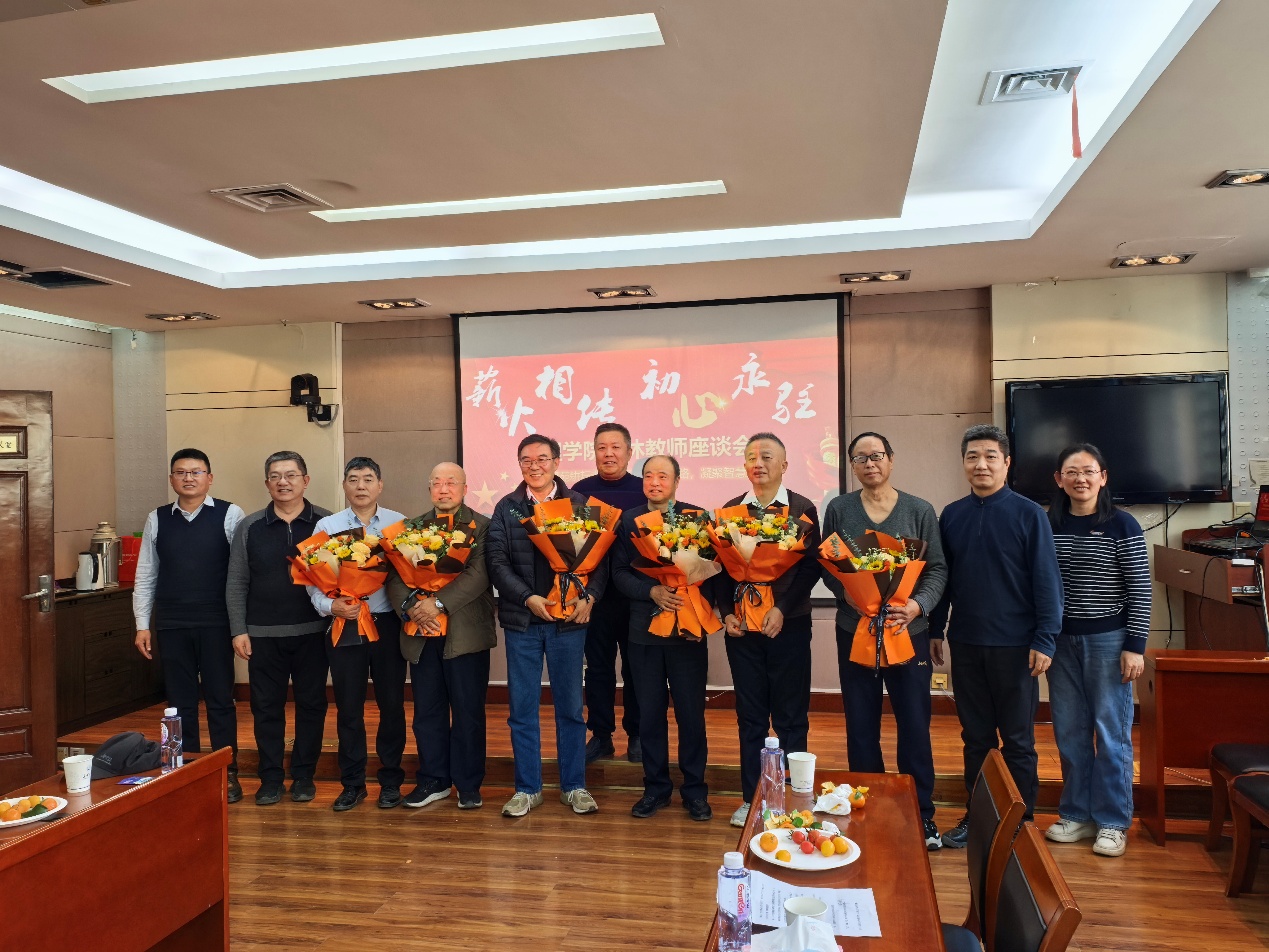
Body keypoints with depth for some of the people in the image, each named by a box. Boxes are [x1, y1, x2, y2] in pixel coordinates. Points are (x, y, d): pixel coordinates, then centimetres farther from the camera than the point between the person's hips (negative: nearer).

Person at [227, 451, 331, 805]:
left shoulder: (326, 523, 0)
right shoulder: (249, 527, 4)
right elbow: (237, 584, 5)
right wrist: (239, 630, -1)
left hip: (312, 632, -1)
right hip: (263, 634, 1)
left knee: (311, 705, 7)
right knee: (266, 707, 8)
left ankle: (304, 776, 20)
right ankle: (271, 779, 20)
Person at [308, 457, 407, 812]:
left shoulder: (398, 523, 1)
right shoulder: (327, 526, 3)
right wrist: (329, 605, -16)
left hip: (387, 624, 0)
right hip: (345, 627, 1)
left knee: (392, 704, 7)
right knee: (348, 707, 8)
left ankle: (390, 780, 22)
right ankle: (352, 783, 22)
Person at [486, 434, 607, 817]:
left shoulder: (580, 505, 3)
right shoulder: (506, 508, 6)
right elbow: (497, 560, -2)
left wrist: (588, 597, -16)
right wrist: (528, 598, -13)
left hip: (569, 619, -1)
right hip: (521, 620, 1)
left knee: (570, 706, 8)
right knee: (522, 707, 7)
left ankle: (574, 786, 21)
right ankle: (527, 788, 20)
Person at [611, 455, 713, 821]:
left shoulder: (697, 516, 0)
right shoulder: (628, 521, 6)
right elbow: (619, 573, 1)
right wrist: (653, 591, -15)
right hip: (644, 629, 2)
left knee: (691, 712, 4)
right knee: (650, 712, 9)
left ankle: (694, 790, 18)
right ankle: (656, 787, 23)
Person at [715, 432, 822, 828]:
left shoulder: (802, 510, 0)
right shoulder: (729, 510, 7)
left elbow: (810, 566, -7)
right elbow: (721, 565, 6)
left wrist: (782, 609, -16)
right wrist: (726, 612, -6)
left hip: (788, 625, -2)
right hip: (742, 626, 2)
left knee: (791, 717, 5)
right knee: (750, 717, 9)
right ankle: (751, 798, 19)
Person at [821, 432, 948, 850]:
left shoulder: (919, 510, 2)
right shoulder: (838, 509, 4)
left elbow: (938, 568, 1)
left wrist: (918, 604, -16)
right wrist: (847, 592, -15)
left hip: (908, 632, -1)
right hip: (854, 632, 1)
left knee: (915, 726, 4)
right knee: (861, 727, 9)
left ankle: (922, 814, 20)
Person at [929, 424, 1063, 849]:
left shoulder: (1028, 515, -6)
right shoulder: (952, 515, 5)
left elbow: (1046, 579, -8)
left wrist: (1044, 639, -13)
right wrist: (934, 630, 8)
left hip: (1014, 645, -4)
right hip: (966, 643, 4)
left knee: (1017, 739, 8)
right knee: (975, 736, 14)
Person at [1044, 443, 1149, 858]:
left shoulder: (1122, 526, -6)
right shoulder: (1048, 525, 3)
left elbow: (1140, 591, -5)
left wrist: (1135, 646, -9)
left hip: (1108, 640, -3)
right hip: (1062, 640, 4)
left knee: (1111, 731, 3)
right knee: (1069, 731, 9)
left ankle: (1113, 822, 16)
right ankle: (1077, 814, 22)